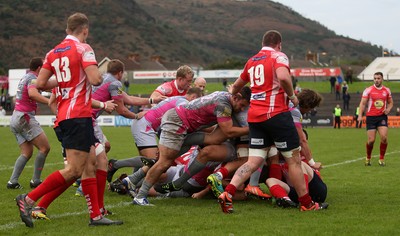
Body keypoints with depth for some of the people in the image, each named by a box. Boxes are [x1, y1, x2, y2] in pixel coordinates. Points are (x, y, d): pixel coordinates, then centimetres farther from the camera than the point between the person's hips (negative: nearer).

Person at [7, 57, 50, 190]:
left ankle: (12, 181, -1)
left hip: (16, 119, 10)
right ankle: (36, 181, -6)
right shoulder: (33, 78, -10)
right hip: (25, 118, -10)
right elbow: (32, 93, -31)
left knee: (26, 153, 9)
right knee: (44, 147, -7)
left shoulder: (25, 78, 19)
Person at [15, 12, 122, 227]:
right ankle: (28, 199, -11)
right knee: (74, 170, -9)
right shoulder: (83, 48, -8)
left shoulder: (53, 53, 12)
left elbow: (40, 83, 9)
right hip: (79, 115, -9)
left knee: (90, 165, 11)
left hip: (64, 115, 9)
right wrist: (99, 73, 4)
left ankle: (96, 215, 11)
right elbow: (95, 79, -18)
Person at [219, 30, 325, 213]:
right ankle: (306, 203, 11)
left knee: (253, 162, 5)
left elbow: (237, 85, 30)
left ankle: (227, 193, -13)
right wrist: (292, 96, -8)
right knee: (294, 159, 5)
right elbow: (283, 77, -25)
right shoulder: (278, 56, -4)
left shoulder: (251, 61, 16)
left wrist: (232, 95, 52)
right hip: (276, 114, -6)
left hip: (254, 116, 6)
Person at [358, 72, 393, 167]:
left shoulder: (387, 90, 8)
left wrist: (388, 109, -2)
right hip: (371, 117, -2)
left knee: (384, 137, -14)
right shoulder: (368, 90, -2)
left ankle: (381, 159, 1)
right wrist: (360, 115, -15)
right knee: (371, 140, -5)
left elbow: (390, 102, 20)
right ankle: (368, 158, 19)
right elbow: (363, 103, -3)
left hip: (382, 117, 2)